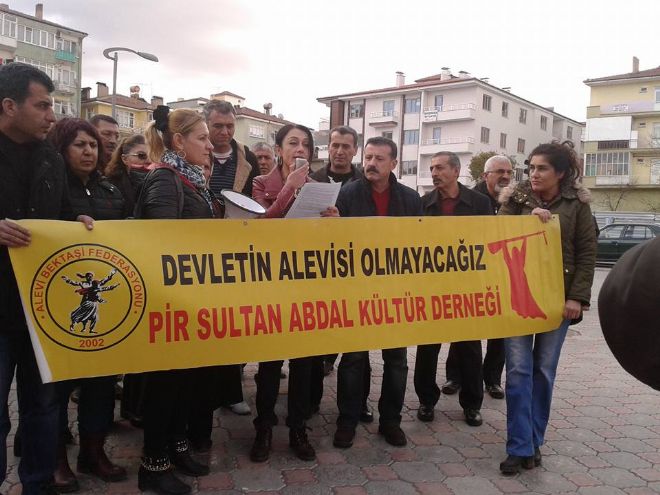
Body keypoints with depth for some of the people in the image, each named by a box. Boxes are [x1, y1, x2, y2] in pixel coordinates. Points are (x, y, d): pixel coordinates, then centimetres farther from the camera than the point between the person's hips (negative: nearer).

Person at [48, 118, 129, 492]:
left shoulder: (110, 190, 13)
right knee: (60, 375, 5)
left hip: (105, 295, 5)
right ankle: (57, 457, 20)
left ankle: (94, 451, 26)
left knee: (103, 371, 11)